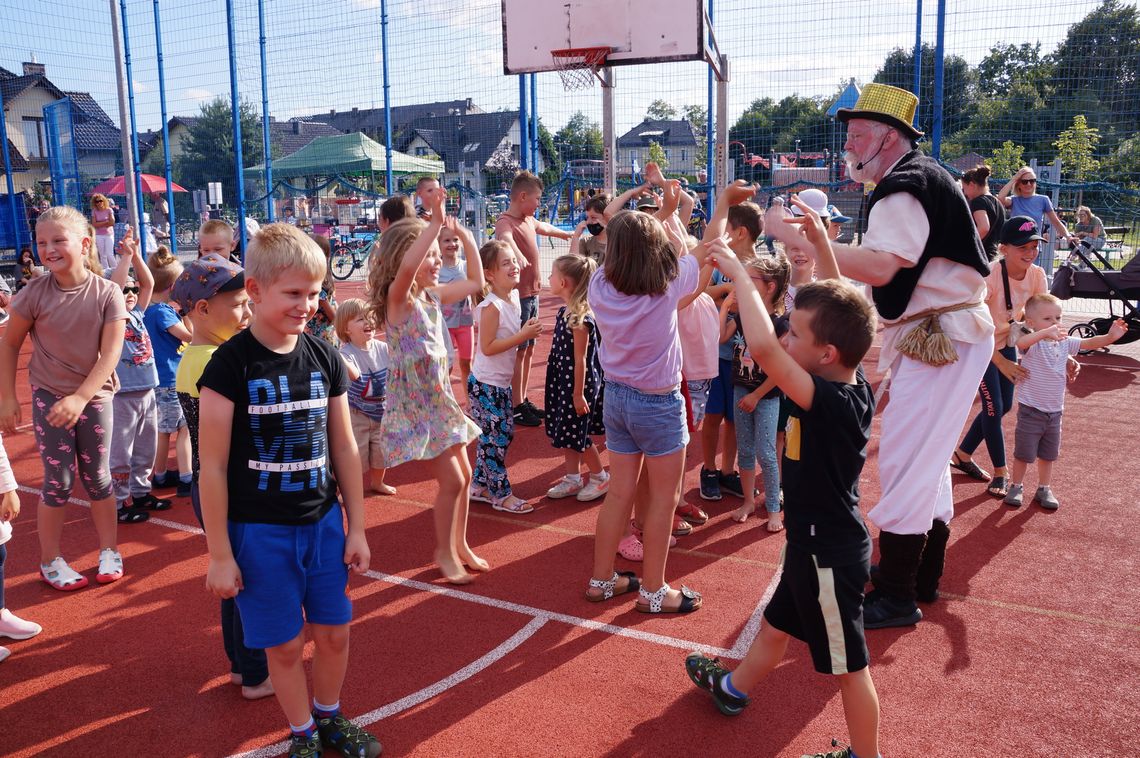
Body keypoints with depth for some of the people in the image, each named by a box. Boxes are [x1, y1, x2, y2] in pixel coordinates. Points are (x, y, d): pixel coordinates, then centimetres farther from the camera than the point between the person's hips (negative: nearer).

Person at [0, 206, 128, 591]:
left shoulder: (107, 292, -12)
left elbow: (111, 353, -14)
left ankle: (109, 551, 23)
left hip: (95, 396, 0)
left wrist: (80, 398, -22)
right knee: (58, 481, 2)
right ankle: (50, 561, 18)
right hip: (49, 396, 0)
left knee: (97, 477, 8)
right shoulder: (35, 292, -11)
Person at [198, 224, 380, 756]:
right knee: (285, 643, 9)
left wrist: (356, 528, 6)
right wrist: (220, 554, -10)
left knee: (334, 631, 13)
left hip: (323, 522, 4)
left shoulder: (325, 359, -1)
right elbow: (212, 465, -12)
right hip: (259, 531, -4)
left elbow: (344, 448, 5)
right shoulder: (231, 365, -14)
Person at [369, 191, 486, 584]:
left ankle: (459, 545, 31)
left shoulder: (433, 295, 5)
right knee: (451, 480, -4)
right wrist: (436, 223, -42)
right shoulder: (397, 298, -18)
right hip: (416, 405, -8)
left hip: (440, 398, 8)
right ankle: (444, 552, 16)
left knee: (464, 476, 14)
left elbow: (476, 282, 15)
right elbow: (406, 268, -41)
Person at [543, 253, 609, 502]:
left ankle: (600, 477, 21)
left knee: (575, 434, 3)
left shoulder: (580, 318, -23)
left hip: (578, 384, -9)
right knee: (564, 433, 15)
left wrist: (579, 394, -18)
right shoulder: (565, 312, 5)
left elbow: (580, 359, -21)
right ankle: (573, 479, 29)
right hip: (563, 381, 9)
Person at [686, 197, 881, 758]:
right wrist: (820, 242, 5)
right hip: (819, 542, 10)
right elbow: (835, 307, 6)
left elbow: (762, 347, -44)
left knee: (848, 664, 10)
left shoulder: (829, 401, -31)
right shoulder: (853, 385, -6)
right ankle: (734, 686, 53)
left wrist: (739, 274, -32)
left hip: (829, 553, -10)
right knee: (777, 624, 30)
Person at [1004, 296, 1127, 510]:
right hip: (1030, 410, -6)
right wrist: (1045, 332, -54)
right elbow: (1021, 342, -39)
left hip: (1055, 411, 6)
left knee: (1048, 454, 17)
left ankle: (1044, 489, 31)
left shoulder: (1065, 342, 3)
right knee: (1024, 453, 7)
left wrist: (1110, 337, -21)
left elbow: (1089, 343, -2)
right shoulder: (1033, 343, -17)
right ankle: (1016, 487, 23)